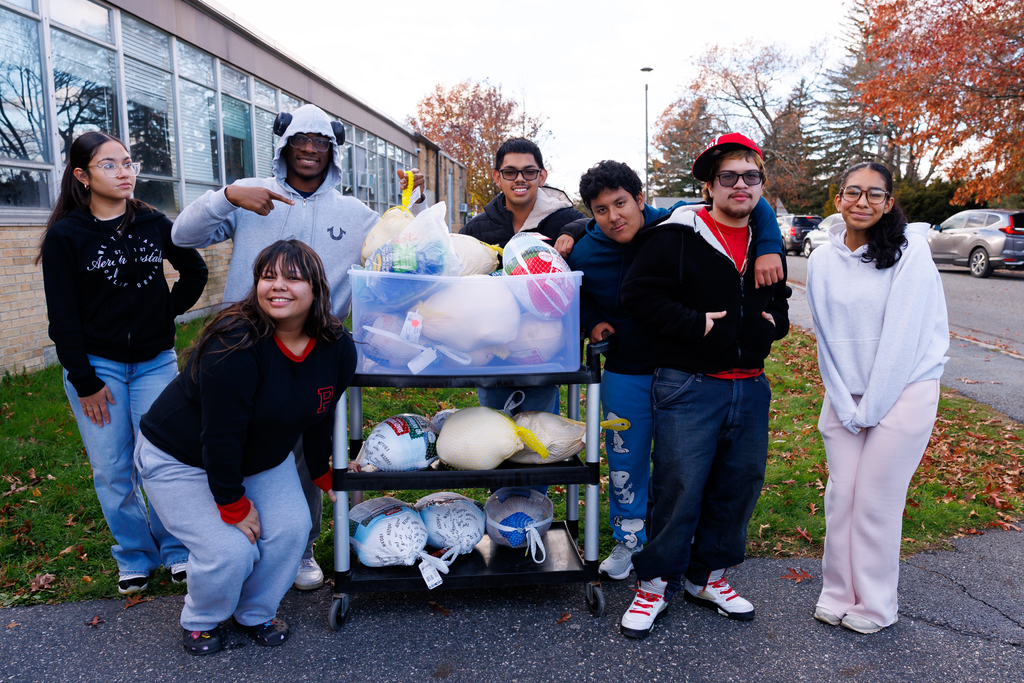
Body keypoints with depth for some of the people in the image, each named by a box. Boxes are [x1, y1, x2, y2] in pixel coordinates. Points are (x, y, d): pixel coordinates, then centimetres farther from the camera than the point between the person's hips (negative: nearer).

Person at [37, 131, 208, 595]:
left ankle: (176, 550, 19)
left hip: (155, 361, 2)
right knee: (113, 470, 4)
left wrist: (169, 311, 6)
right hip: (96, 365, -1)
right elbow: (63, 316, -5)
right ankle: (135, 558, 22)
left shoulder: (153, 224, 3)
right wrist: (85, 382, -7)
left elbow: (195, 270, 18)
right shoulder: (65, 236, -5)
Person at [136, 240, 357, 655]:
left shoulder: (338, 348, -15)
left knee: (291, 528, -10)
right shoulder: (235, 345, -34)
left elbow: (319, 418, 2)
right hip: (180, 459, -5)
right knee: (231, 550, -16)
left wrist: (324, 476, 10)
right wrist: (233, 506, -20)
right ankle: (200, 620, 19)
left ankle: (256, 613, 20)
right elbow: (220, 436, -29)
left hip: (261, 456, 6)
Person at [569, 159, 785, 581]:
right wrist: (591, 323, -8)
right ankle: (628, 540, 35)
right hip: (626, 374, 1)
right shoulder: (584, 255, -10)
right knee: (626, 460, 12)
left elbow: (753, 206, -8)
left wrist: (768, 249, -23)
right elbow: (577, 298, 11)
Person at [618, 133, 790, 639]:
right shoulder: (677, 236, -7)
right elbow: (638, 293, -12)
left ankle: (706, 576, 31)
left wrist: (771, 323, 4)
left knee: (740, 485, 12)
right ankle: (655, 582, 17)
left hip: (750, 387, 7)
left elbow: (779, 305, 26)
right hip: (689, 385, -6)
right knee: (679, 487, -4)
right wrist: (696, 324, -17)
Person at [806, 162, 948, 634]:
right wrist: (844, 406, -3)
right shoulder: (821, 261, 2)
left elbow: (902, 338, -14)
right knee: (840, 496, 6)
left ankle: (874, 607, 19)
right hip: (844, 395, 4)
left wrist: (871, 408, -12)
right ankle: (838, 596, 23)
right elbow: (826, 340, 4)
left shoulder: (910, 252, -11)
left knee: (876, 502, 0)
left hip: (903, 391, -4)